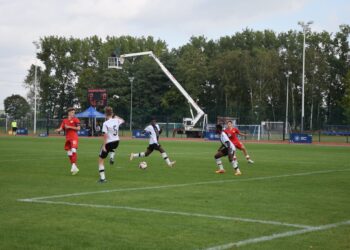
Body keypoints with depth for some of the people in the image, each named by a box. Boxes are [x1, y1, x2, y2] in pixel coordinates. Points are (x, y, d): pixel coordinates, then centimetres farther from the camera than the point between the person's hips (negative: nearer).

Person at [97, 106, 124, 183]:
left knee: (101, 160, 7)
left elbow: (105, 136, -22)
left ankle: (102, 178, 0)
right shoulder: (116, 120, -3)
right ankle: (112, 157, 17)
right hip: (116, 142, 6)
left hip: (108, 143, -5)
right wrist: (116, 117, 36)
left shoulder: (105, 124, -19)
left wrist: (104, 146, -18)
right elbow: (122, 120, 22)